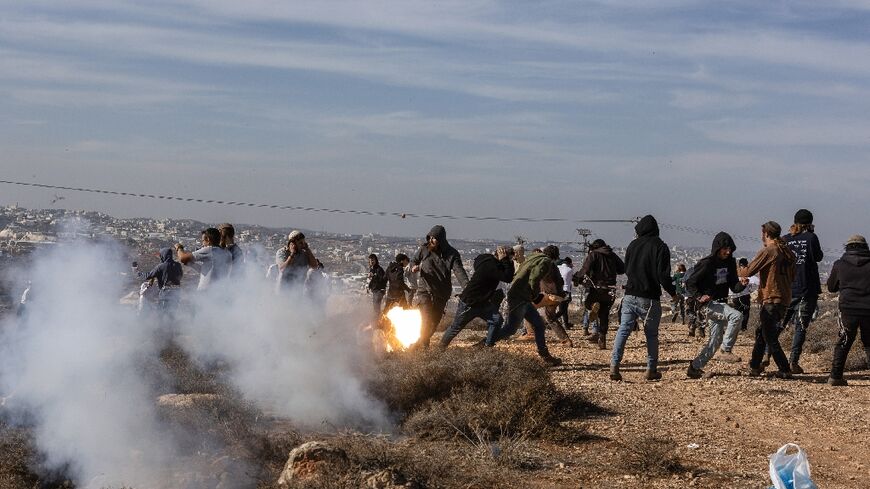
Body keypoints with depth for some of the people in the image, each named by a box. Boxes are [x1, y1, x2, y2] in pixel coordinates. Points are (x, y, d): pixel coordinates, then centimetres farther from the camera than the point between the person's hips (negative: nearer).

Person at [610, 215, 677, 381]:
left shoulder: (633, 245, 7)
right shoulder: (660, 247, -7)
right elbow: (663, 275, -11)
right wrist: (672, 292, 2)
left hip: (630, 295, 3)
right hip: (649, 298, -3)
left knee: (623, 330, 2)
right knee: (652, 334, 9)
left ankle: (614, 366, -9)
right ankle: (651, 370, 10)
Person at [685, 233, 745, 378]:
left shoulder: (730, 263, 7)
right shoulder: (706, 264, -13)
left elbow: (734, 287, 9)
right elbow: (690, 283, -10)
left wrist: (742, 284, -13)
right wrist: (699, 297, -25)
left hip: (722, 303, 7)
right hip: (709, 303, -7)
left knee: (716, 339, 5)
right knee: (737, 316, -28)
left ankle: (694, 367, 12)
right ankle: (726, 351, -23)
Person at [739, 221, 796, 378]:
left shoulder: (768, 251, -13)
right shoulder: (787, 252, 12)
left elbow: (748, 271, -15)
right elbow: (792, 276, 20)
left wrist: (737, 271, 8)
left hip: (771, 299, -9)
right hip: (784, 299, 9)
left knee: (770, 337, -4)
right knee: (761, 331, 18)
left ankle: (785, 370, -5)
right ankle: (754, 366, 23)